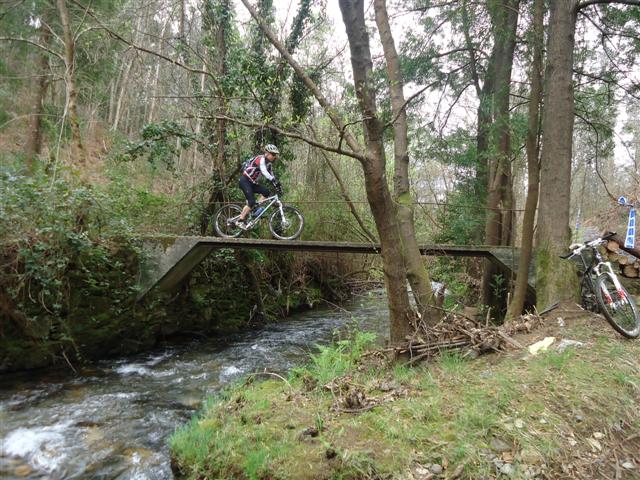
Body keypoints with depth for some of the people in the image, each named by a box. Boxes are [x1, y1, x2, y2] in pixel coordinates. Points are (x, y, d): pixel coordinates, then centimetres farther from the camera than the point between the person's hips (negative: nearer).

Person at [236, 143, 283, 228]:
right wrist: (276, 182, -43)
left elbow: (271, 175, 8)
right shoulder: (261, 159, -20)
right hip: (245, 181, -9)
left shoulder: (269, 163, 7)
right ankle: (240, 221, -9)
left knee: (266, 191, -11)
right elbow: (264, 172, -35)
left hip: (252, 182, 9)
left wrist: (277, 187, -3)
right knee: (251, 201, -18)